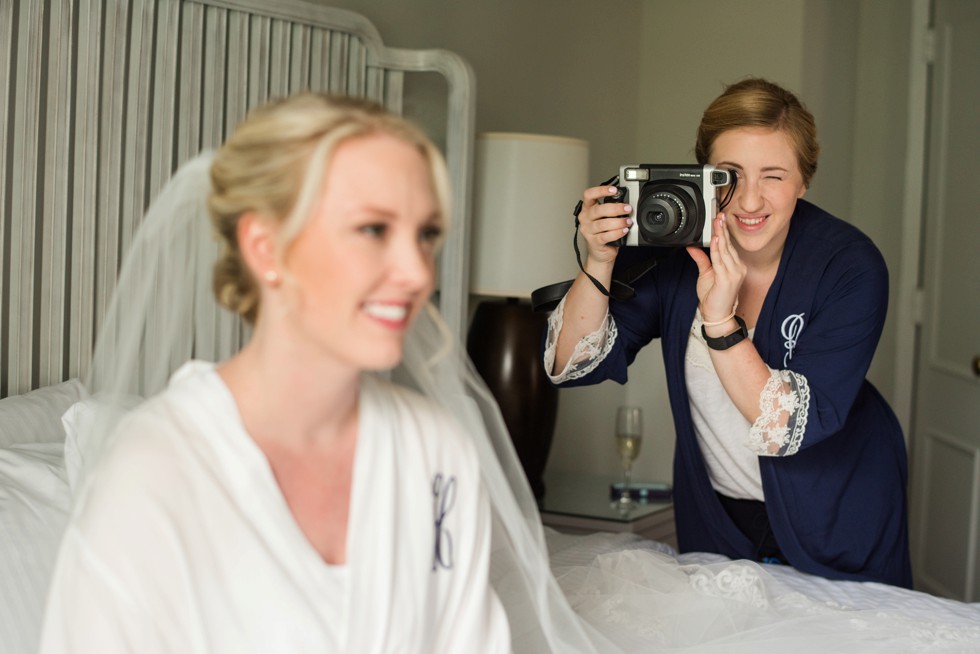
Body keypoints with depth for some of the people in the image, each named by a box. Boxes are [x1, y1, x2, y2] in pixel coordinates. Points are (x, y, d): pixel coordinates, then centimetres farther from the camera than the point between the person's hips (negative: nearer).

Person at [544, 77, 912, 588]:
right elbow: (574, 364, -17)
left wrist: (720, 321, -39)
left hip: (839, 515, -2)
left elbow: (798, 427, -29)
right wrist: (599, 264, -32)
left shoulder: (850, 265, -23)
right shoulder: (670, 244, -15)